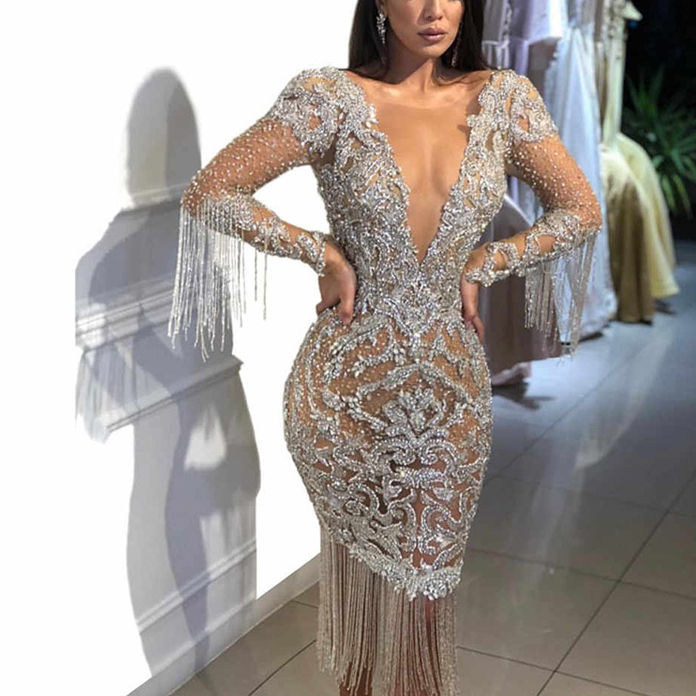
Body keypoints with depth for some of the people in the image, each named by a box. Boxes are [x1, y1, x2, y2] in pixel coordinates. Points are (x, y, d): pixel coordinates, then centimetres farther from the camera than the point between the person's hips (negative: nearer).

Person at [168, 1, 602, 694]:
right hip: (349, 385, -2)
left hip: (453, 384, 2)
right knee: (363, 566, 15)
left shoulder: (504, 100, -1)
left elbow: (580, 210, 8)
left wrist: (481, 265, -1)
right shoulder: (332, 99, -9)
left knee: (427, 576, 12)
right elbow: (208, 194, -10)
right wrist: (324, 253, -11)